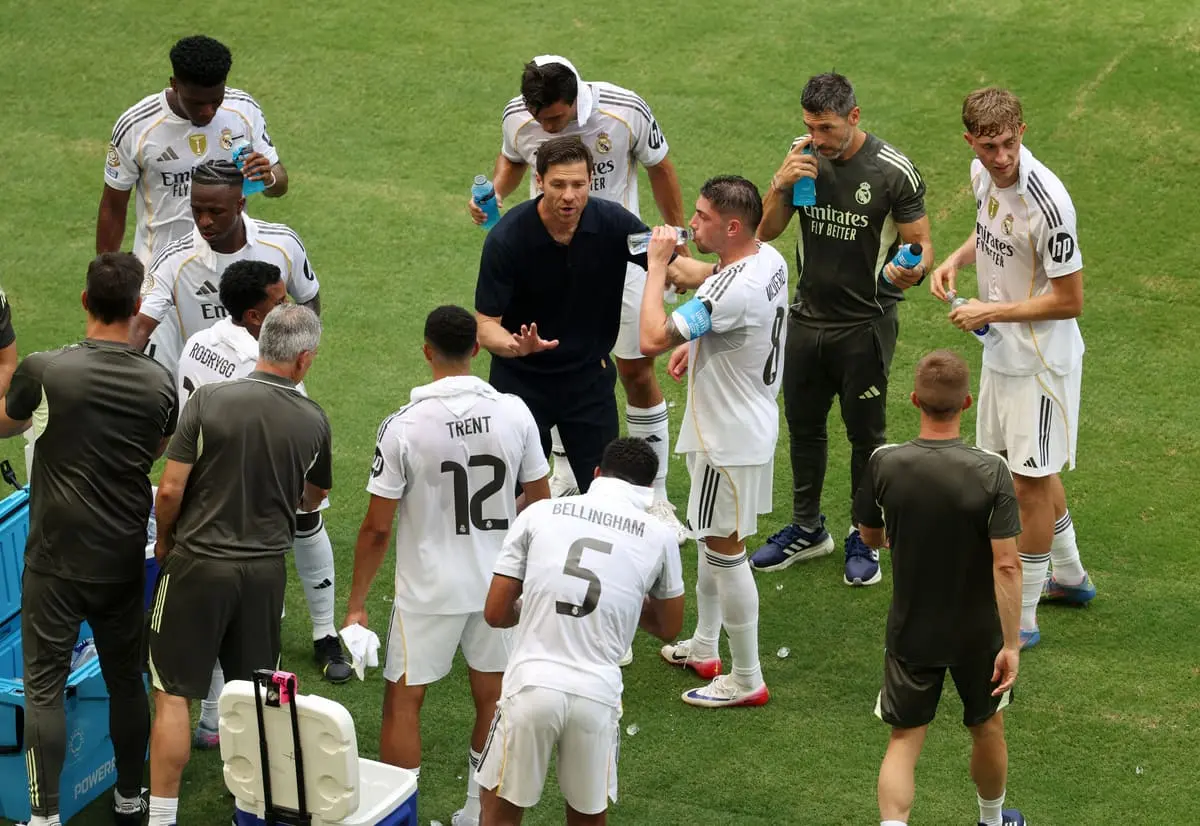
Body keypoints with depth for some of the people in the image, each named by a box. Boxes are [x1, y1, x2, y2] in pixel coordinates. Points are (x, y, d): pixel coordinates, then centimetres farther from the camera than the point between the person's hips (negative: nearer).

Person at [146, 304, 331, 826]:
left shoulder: (210, 401, -13)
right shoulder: (313, 422, -3)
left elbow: (170, 489, -13)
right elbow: (313, 498, 14)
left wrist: (164, 541, 6)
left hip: (199, 562, -3)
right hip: (266, 569, 3)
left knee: (174, 695, 3)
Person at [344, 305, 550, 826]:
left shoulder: (402, 426, -16)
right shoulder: (514, 412, -8)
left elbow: (377, 527, -11)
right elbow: (539, 503, 1)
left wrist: (356, 604, -1)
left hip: (428, 591, -3)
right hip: (498, 587, 3)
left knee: (403, 703, 10)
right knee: (492, 699, 17)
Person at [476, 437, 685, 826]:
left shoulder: (539, 512, 5)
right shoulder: (659, 535, 5)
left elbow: (496, 614, 7)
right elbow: (668, 628, 20)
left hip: (531, 686, 0)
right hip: (596, 695, 1)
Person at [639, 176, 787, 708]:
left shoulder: (732, 290, -32)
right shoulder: (770, 260, -1)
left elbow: (652, 339, -33)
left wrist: (658, 264, -24)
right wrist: (697, 343, 7)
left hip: (729, 440, -10)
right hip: (753, 423, 10)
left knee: (725, 551, 2)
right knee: (710, 540, 24)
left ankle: (746, 680, 13)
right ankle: (704, 646, 39)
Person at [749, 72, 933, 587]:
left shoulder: (893, 172, -17)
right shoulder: (803, 156, -3)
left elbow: (922, 246, -12)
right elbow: (766, 232, 0)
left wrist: (912, 270, -35)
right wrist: (781, 185, -20)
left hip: (865, 326, -5)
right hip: (807, 318, 5)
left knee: (866, 433, 7)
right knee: (803, 424, 17)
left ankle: (865, 540, 23)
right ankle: (807, 529, 35)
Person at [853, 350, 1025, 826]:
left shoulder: (884, 464, -15)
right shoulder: (991, 473, -21)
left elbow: (871, 537, 2)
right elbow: (1007, 565, -22)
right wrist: (1011, 644, -16)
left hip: (910, 631, 0)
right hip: (978, 633, 0)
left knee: (903, 742, 8)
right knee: (986, 729, 23)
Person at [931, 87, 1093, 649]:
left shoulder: (1047, 203, -29)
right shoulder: (983, 173, -5)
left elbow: (1070, 301, -23)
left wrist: (991, 312, -20)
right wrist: (958, 258, -1)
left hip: (1041, 360, -9)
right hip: (1001, 351, 9)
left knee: (1030, 480, 0)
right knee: (1031, 470, 22)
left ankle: (1021, 618, 11)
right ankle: (1070, 577, 43)